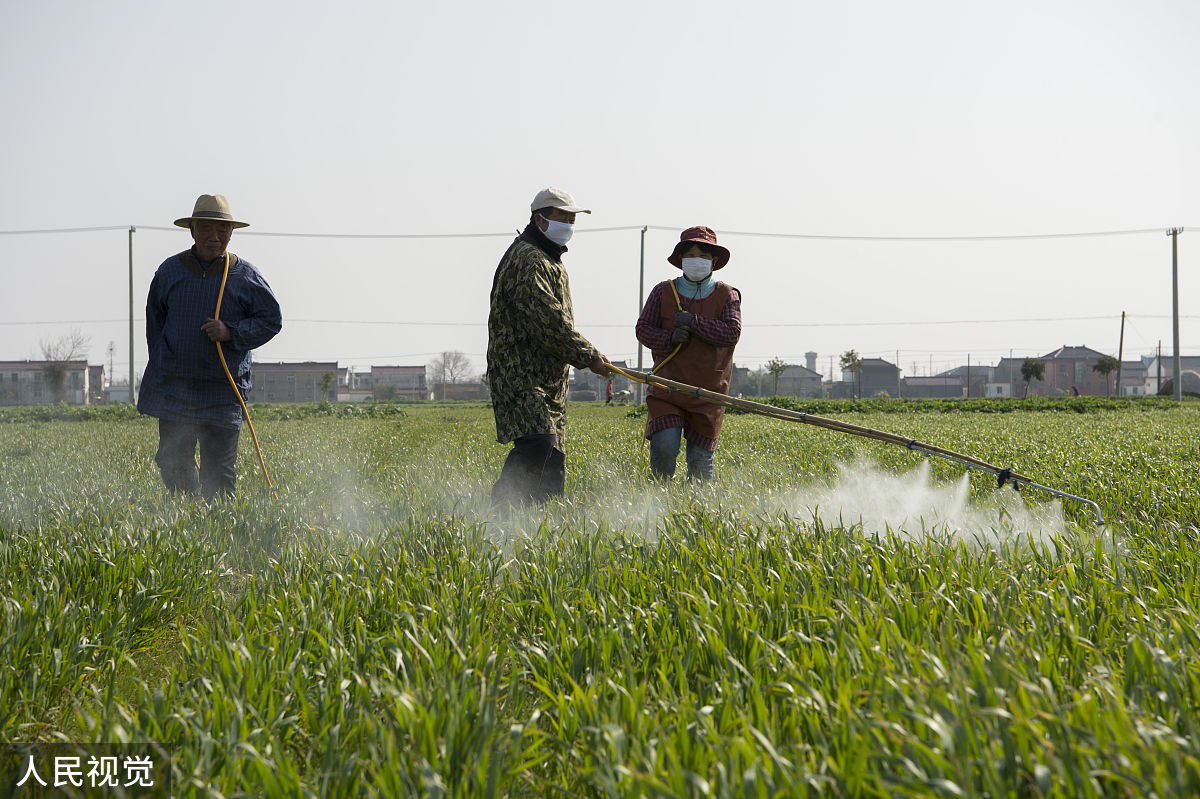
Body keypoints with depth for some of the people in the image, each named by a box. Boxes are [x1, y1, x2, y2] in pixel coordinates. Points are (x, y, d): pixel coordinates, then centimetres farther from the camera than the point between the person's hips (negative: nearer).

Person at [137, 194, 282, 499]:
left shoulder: (245, 275, 0)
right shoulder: (171, 270, 6)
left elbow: (271, 320, 2)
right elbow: (154, 318, 19)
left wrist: (231, 332, -13)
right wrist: (162, 364, 13)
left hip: (222, 390, -2)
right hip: (174, 387, 2)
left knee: (219, 471, -1)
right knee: (173, 462, 1)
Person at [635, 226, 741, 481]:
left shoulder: (727, 295, 4)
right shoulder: (663, 292, 7)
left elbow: (732, 332, -10)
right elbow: (643, 329, 6)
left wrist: (694, 322, -18)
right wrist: (669, 339, -13)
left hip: (708, 392, 0)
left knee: (701, 456, 4)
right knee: (664, 446, -15)